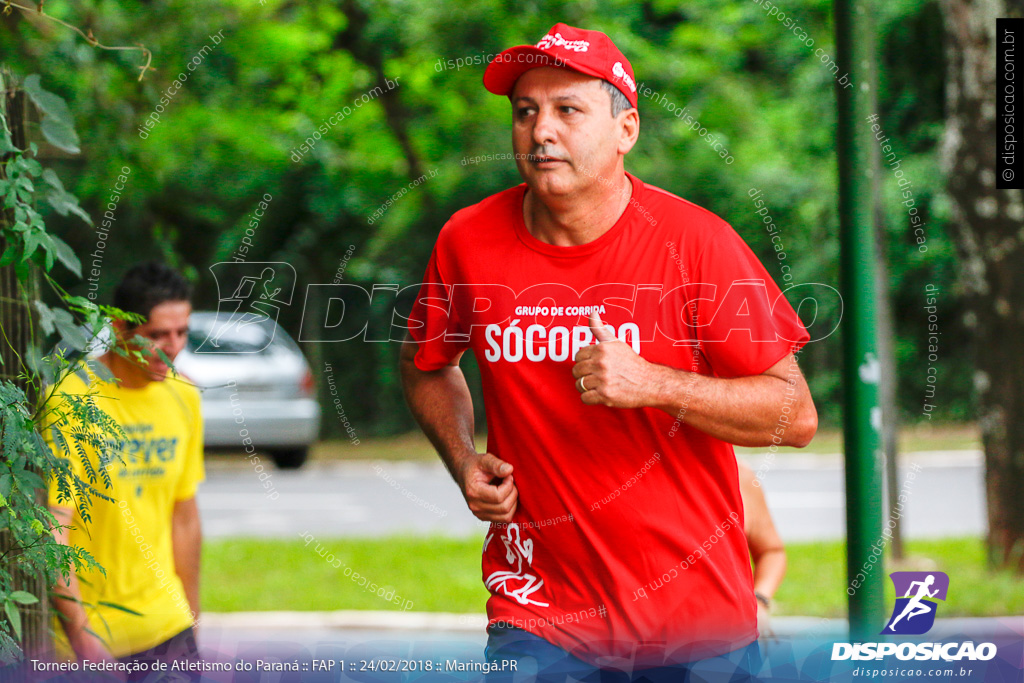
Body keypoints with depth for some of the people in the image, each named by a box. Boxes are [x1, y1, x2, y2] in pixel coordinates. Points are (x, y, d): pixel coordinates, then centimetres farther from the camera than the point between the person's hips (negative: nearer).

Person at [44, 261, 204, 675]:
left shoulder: (183, 398, 7)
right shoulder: (71, 399, -13)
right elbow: (53, 528, -17)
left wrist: (191, 620, 16)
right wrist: (80, 636, -21)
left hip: (166, 625, 5)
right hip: (85, 627, -5)